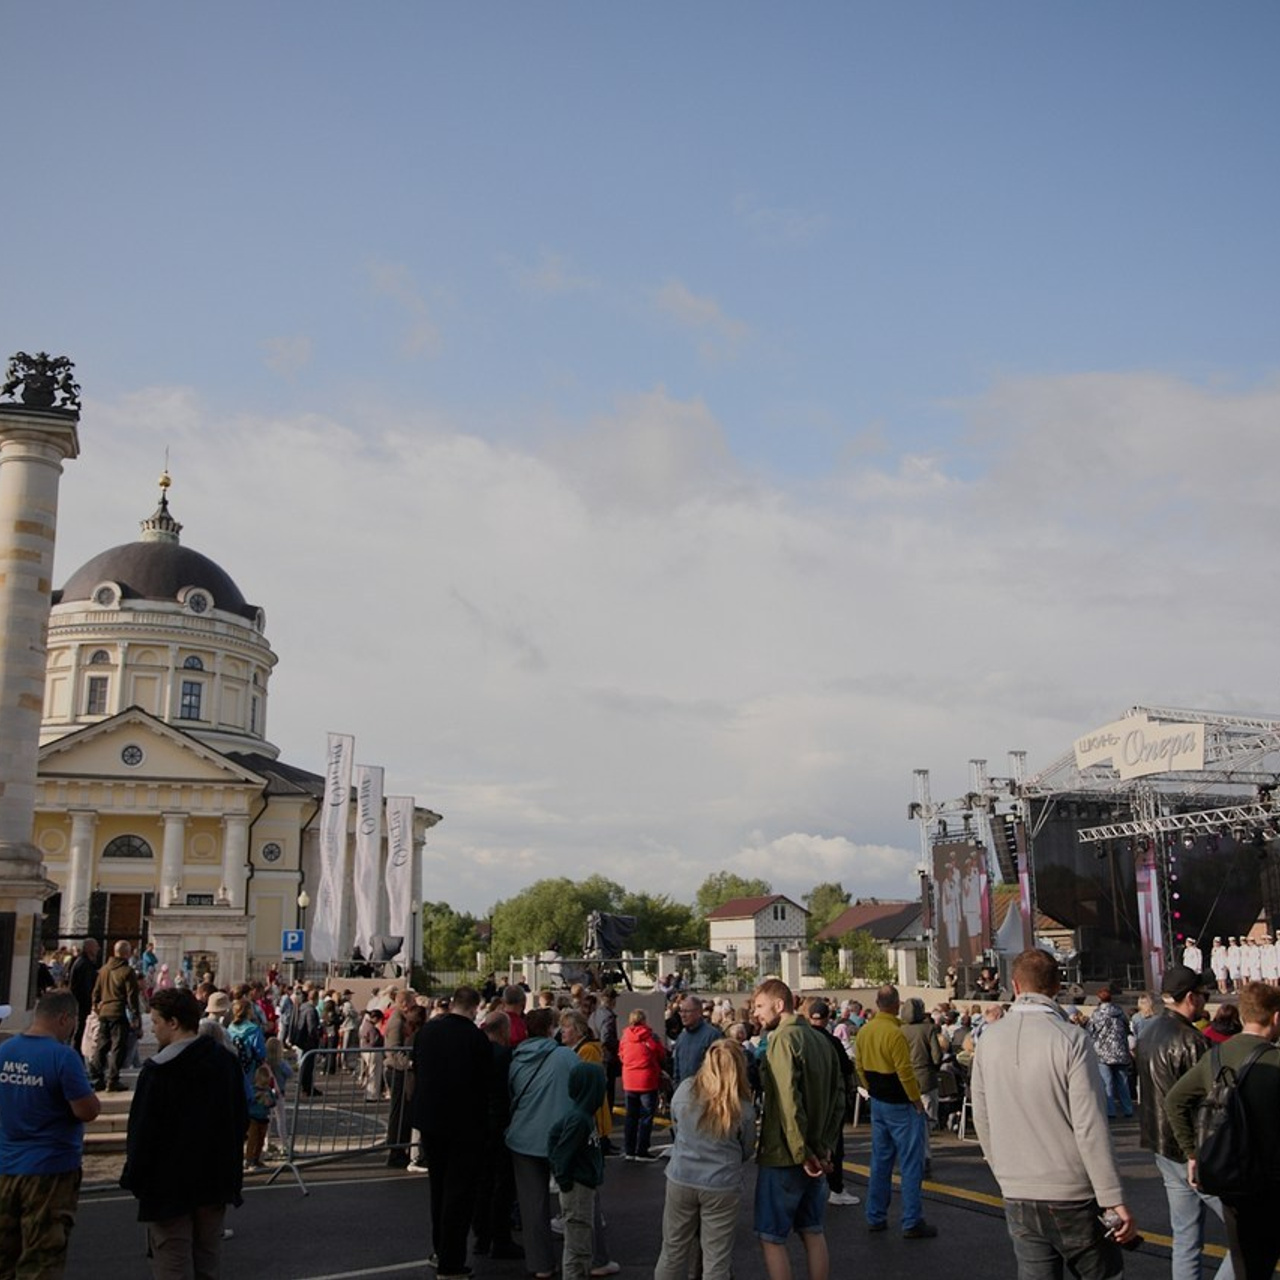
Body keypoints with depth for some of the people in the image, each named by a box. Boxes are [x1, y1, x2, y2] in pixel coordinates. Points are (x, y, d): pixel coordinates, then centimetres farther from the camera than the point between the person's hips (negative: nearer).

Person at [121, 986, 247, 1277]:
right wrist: (230, 1168, 18)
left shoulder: (158, 1070, -17)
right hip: (215, 1182, 6)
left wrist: (133, 1177, -3)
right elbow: (241, 1119, 10)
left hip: (169, 1186, -6)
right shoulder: (226, 1061, 3)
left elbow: (143, 1130, -16)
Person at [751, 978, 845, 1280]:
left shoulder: (782, 1040, -17)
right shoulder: (818, 1038, 8)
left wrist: (802, 1154, -18)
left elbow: (788, 1104, -24)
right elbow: (837, 1098, 12)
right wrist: (825, 1147, 10)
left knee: (771, 1238, 2)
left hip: (783, 1157, -8)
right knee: (813, 1232, 16)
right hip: (815, 1157, 8)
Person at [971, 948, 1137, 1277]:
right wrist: (1116, 1201, -12)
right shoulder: (1071, 1038, -13)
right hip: (1072, 1197, -4)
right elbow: (1090, 1127, -16)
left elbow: (982, 1120, 7)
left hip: (1017, 1199, 4)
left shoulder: (990, 1039, 1)